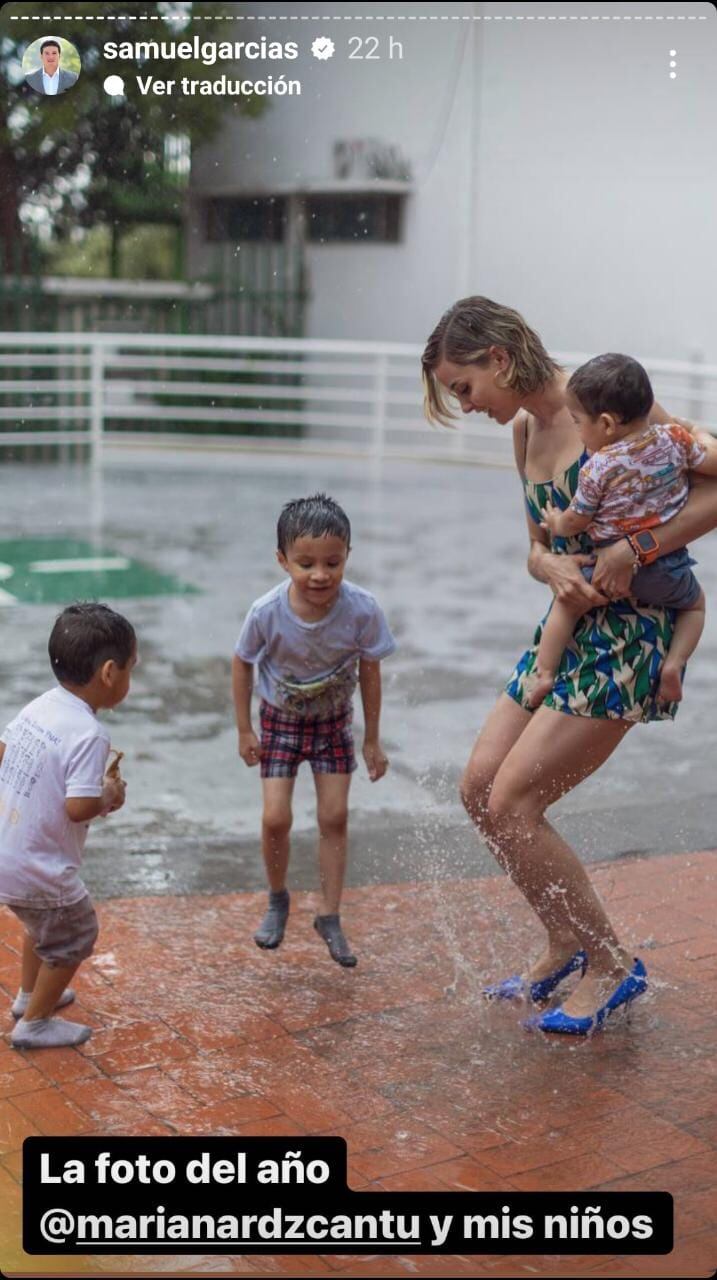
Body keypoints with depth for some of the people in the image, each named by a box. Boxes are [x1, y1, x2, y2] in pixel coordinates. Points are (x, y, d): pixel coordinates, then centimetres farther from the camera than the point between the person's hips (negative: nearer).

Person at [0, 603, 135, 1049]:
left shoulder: (40, 706, 0)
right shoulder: (89, 734, -25)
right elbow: (79, 808, -29)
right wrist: (108, 794, -10)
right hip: (37, 869, -8)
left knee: (45, 924, 32)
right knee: (75, 936, 15)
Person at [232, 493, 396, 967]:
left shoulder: (362, 609, -28)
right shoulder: (267, 612, -29)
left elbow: (370, 673, -12)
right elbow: (242, 663, -9)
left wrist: (372, 740, -5)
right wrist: (245, 730, -5)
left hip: (333, 720, 1)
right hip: (280, 719, -1)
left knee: (335, 816, 1)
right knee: (276, 818, -7)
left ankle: (330, 918, 16)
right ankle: (278, 901, 21)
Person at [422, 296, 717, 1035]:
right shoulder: (525, 430, 11)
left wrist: (631, 551, -26)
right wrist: (554, 568, -10)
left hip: (626, 636, -9)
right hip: (565, 628, 9)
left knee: (512, 803, -11)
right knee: (479, 788, 7)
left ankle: (612, 967, 7)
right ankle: (565, 946, 25)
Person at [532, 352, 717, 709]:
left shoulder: (597, 469, -15)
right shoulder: (673, 439, -9)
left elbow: (576, 521, -3)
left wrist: (555, 524, 20)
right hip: (668, 572, 2)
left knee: (566, 604, 23)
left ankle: (544, 673, 17)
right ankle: (674, 663, 9)